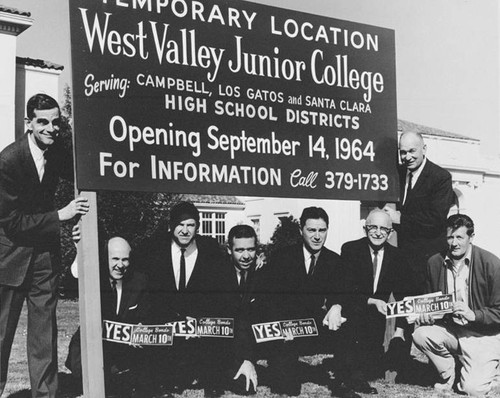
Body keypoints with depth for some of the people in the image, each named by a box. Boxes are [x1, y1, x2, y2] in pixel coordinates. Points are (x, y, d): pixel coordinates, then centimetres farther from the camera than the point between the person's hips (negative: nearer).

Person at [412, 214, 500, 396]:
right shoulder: (435, 262, 0)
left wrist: (473, 315, -26)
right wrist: (427, 315, -9)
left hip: (483, 335, -4)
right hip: (450, 331, 5)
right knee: (420, 335, -25)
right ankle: (447, 376, 3)